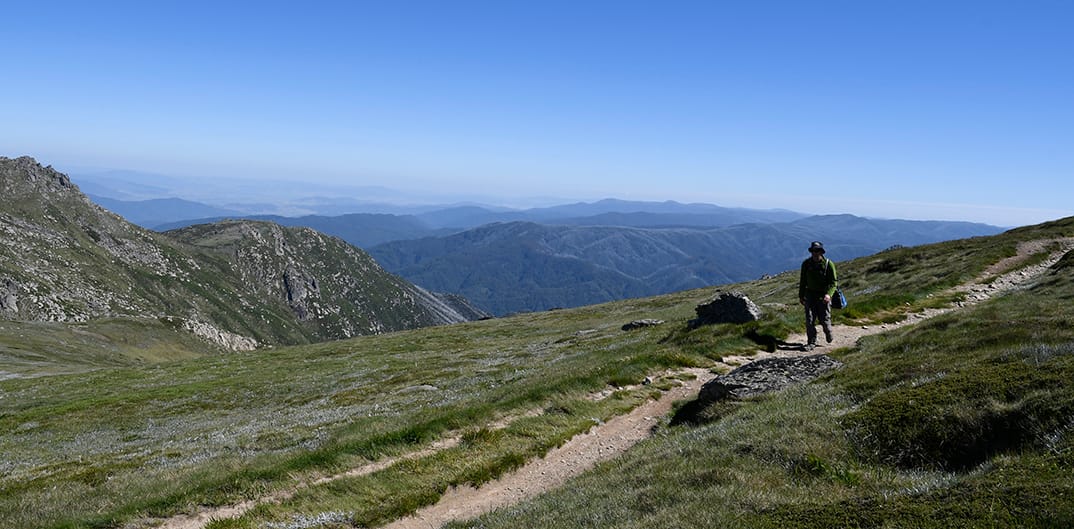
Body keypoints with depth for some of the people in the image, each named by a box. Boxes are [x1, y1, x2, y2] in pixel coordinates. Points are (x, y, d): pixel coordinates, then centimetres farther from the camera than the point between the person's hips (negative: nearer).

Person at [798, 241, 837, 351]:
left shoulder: (828, 264, -9)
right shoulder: (806, 264, 0)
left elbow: (833, 282, -9)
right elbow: (803, 281, 12)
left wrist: (829, 294, -25)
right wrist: (801, 296, 13)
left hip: (823, 296, -2)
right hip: (810, 294, 2)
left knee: (824, 319, 2)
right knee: (809, 319, -6)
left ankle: (828, 333, 35)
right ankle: (811, 342, 4)